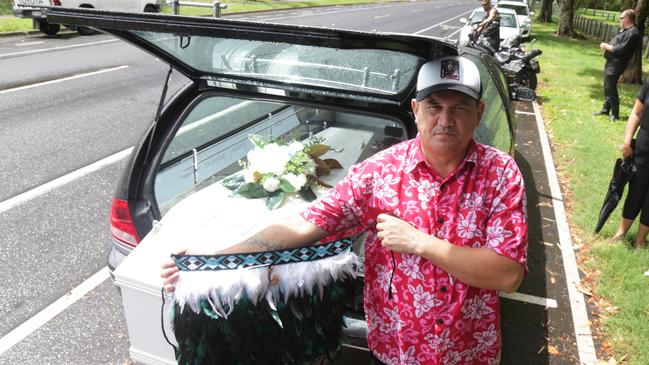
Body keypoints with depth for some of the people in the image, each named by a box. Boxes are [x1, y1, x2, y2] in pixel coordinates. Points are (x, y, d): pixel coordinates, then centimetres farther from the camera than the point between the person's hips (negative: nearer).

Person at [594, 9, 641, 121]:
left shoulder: (632, 32, -18)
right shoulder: (625, 30, 15)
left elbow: (620, 49, -23)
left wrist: (606, 46, -12)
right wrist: (607, 46, 5)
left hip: (616, 64, -10)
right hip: (611, 62, 10)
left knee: (611, 88, -6)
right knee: (607, 87, 17)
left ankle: (615, 114, 2)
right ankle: (605, 109, 30)